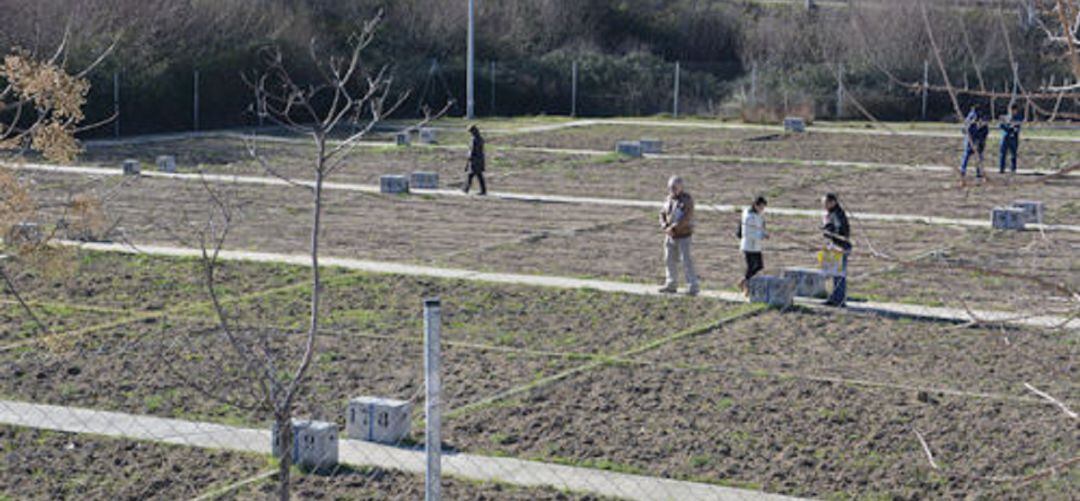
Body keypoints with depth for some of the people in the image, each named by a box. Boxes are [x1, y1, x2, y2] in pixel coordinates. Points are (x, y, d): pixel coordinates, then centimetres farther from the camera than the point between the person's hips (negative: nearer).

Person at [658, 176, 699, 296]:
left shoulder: (687, 200, -11)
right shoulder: (669, 199, 10)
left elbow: (686, 218, -20)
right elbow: (663, 214, 12)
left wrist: (673, 228, -21)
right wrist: (664, 226, -8)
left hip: (683, 235, -7)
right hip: (670, 236, 7)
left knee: (686, 260, -10)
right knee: (670, 259, 11)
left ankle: (693, 287, -6)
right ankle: (671, 284, 22)